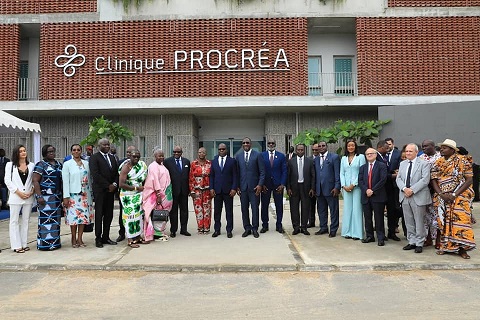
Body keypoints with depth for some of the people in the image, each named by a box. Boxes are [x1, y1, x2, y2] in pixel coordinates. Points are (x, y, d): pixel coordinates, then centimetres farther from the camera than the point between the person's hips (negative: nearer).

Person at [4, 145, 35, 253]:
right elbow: (7, 181, -2)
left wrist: (32, 191, -8)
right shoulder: (10, 165, 3)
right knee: (14, 221, 1)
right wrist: (18, 192, -10)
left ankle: (24, 244, 16)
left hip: (28, 197, 2)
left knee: (25, 221, 9)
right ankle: (16, 245, 6)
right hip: (15, 197, -2)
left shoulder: (31, 165, 8)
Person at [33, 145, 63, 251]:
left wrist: (62, 195, 14)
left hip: (57, 196, 6)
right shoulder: (41, 165, -4)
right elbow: (35, 181, -9)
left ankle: (55, 241, 17)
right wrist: (39, 196, -17)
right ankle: (45, 243, 4)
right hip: (46, 196, -6)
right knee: (46, 218, -4)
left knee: (56, 219, 9)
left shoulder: (58, 164, 15)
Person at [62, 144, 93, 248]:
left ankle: (80, 238, 14)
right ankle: (74, 239, 11)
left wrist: (90, 192, 8)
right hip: (73, 194, -3)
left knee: (84, 216, 4)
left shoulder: (86, 163, 10)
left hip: (85, 194, 3)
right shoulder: (67, 164, 0)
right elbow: (65, 181, -4)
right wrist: (66, 196, -10)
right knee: (74, 216, -3)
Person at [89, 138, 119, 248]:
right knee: (99, 214, 0)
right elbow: (95, 174, -13)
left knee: (109, 214, 7)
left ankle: (106, 237, 15)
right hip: (100, 190, -6)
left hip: (111, 189, 6)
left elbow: (116, 173, 14)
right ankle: (98, 239, 8)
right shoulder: (94, 157, -4)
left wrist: (115, 184, -4)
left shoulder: (112, 158, 17)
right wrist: (107, 185, -13)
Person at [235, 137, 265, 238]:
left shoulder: (257, 155, 0)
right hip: (242, 187, 3)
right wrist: (237, 186, 2)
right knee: (244, 209, 6)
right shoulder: (238, 156, 9)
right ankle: (247, 228, 18)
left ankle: (255, 229, 13)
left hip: (254, 187, -3)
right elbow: (237, 172, 10)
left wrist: (260, 185, -10)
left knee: (255, 208, 2)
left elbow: (262, 172, -2)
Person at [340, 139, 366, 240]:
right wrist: (344, 185, -3)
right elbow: (341, 173, 11)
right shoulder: (343, 158, 14)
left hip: (357, 186, -4)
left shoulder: (361, 157, 1)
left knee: (356, 209, -4)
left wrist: (353, 184, -11)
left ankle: (357, 233, 2)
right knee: (347, 208, 5)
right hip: (346, 187, 4)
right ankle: (348, 232, 11)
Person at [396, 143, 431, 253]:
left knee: (419, 222, 3)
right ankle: (411, 242, 22)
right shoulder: (402, 164, 14)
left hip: (418, 197, -5)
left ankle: (419, 244, 13)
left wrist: (412, 190, -18)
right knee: (408, 222, 11)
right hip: (405, 196, 5)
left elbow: (425, 180, -13)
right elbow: (398, 178, 9)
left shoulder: (424, 164, -3)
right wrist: (404, 189, -10)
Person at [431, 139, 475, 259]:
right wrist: (441, 194, -13)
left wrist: (454, 195, -16)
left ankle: (461, 248, -1)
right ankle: (444, 246, 14)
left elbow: (469, 179, -8)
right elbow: (434, 180, 4)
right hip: (442, 198, 3)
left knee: (460, 220, -9)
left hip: (459, 197, -3)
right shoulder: (438, 163, 8)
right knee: (443, 221, 4)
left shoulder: (462, 161, -2)